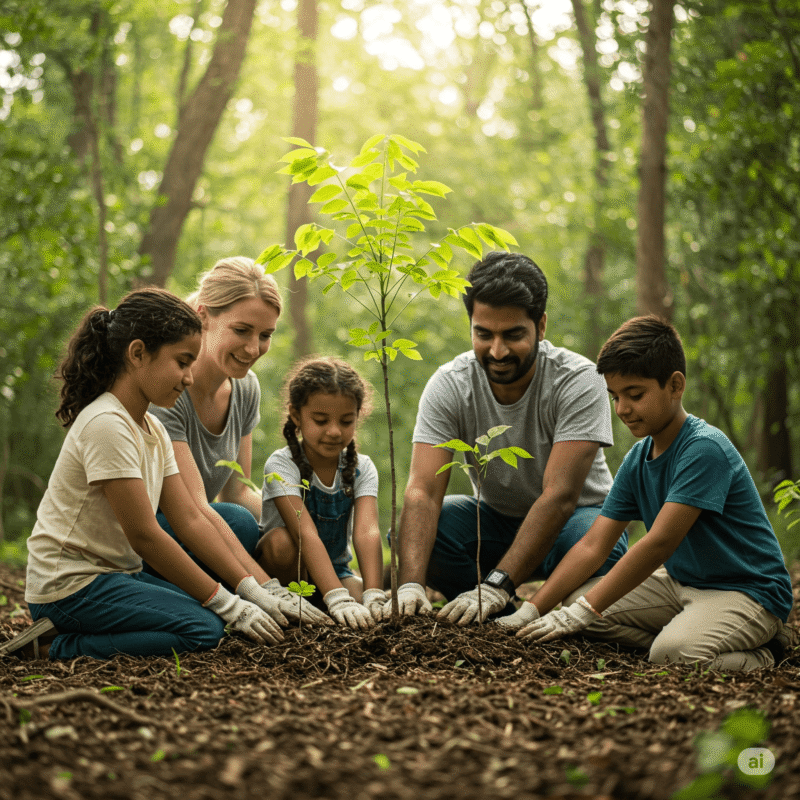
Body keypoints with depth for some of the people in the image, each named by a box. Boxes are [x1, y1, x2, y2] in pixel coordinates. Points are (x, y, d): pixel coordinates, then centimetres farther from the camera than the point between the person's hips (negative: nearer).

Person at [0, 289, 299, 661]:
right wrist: (228, 604, -18)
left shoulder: (152, 430, 9)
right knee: (204, 629, -20)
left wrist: (251, 590, -4)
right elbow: (144, 535, -21)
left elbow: (190, 520, 5)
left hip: (114, 575, 10)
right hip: (71, 585, -10)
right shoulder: (106, 424, -20)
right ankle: (55, 646, -11)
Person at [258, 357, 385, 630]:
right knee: (282, 540, -35)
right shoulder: (281, 465, -22)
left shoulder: (362, 468, -10)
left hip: (335, 567, 2)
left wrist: (373, 597, -44)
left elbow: (367, 532, -27)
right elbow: (306, 534, -36)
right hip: (284, 567, -2)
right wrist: (338, 599, -49)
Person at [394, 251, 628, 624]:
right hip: (497, 518, 3)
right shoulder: (449, 385, -18)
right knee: (412, 531, -25)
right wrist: (411, 584, -45)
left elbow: (560, 496, -34)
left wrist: (496, 586, -44)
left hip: (575, 515, -2)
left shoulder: (579, 380, -26)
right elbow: (423, 491, -27)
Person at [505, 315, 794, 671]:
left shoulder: (704, 448, -22)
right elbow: (593, 545, 1)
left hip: (749, 591, -8)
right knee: (576, 601, -5)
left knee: (672, 653, -35)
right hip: (682, 584, 8)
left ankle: (760, 655, -6)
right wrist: (531, 611, -11)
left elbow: (659, 543, -28)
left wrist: (582, 611, -28)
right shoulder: (637, 459, 4)